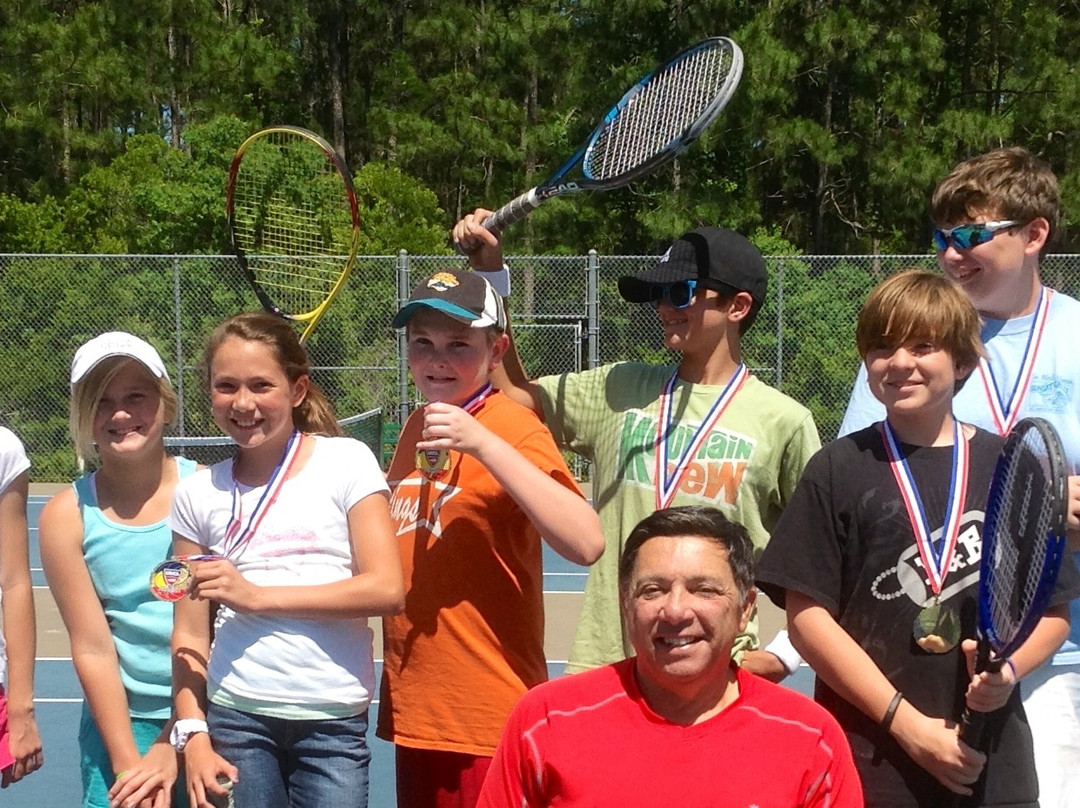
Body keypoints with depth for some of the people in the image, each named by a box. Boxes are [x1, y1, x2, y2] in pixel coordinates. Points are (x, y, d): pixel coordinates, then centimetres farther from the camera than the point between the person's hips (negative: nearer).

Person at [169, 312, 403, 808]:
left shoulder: (346, 461, -2)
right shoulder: (198, 494, 6)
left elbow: (387, 590, -10)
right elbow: (189, 635, 8)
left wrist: (257, 595, -12)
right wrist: (193, 735, -4)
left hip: (333, 718, -2)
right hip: (235, 717, 2)